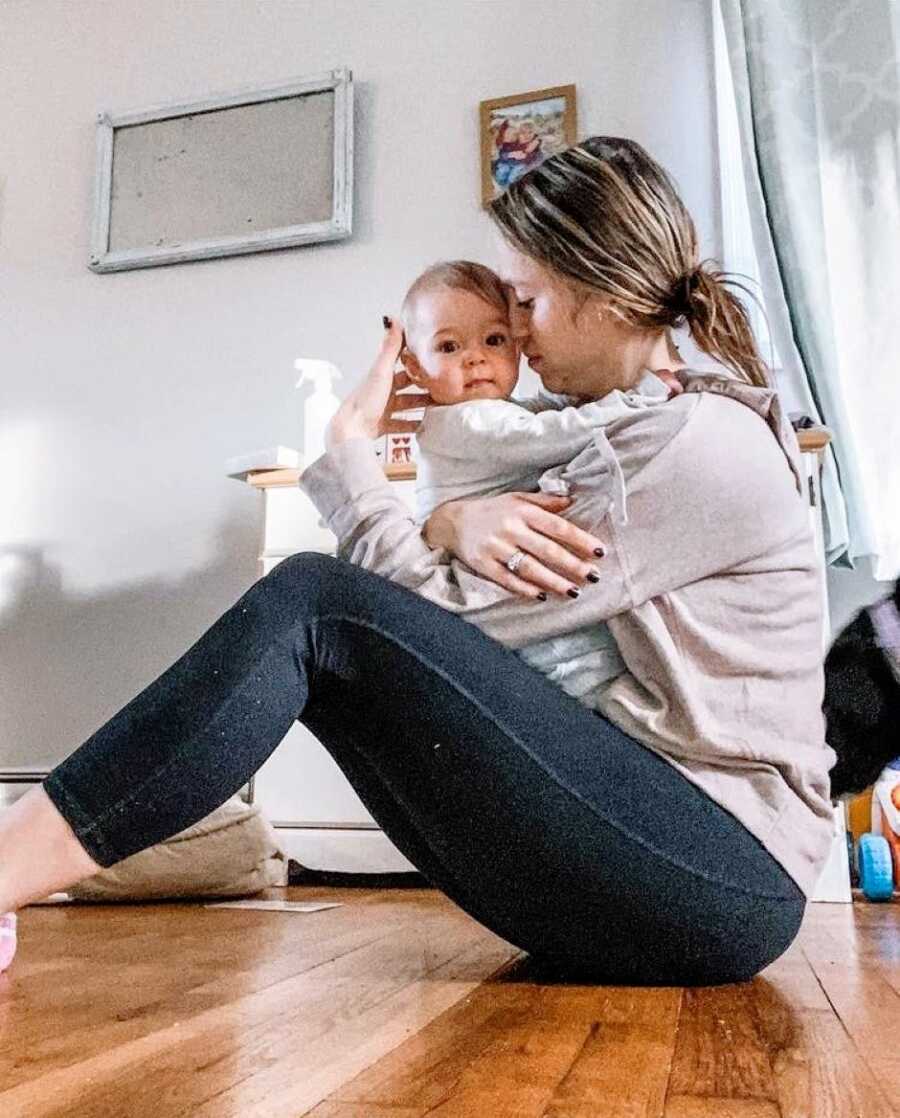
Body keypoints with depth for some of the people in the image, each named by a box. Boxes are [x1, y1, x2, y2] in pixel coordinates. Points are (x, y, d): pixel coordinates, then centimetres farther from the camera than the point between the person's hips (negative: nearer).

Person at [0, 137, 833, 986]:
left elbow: (450, 625, -13)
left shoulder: (702, 440, -10)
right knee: (313, 638, -2)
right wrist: (450, 525, -13)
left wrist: (351, 440, -3)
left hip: (725, 877, -8)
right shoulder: (626, 433, 19)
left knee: (317, 607, -21)